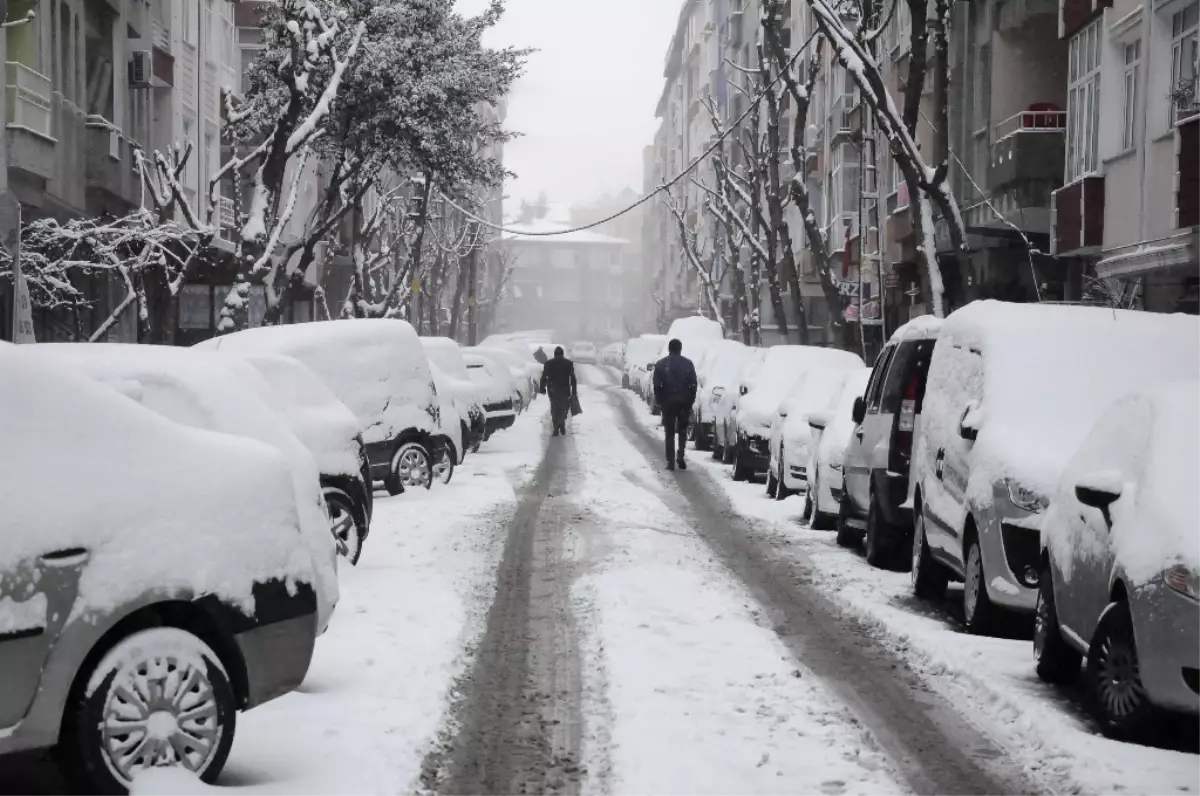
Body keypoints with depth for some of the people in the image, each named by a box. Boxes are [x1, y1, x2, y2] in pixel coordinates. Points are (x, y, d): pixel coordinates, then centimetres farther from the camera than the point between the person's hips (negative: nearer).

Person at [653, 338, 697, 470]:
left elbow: (657, 385, -3)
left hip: (668, 401, -1)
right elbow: (693, 385, 0)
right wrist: (691, 400, 6)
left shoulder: (660, 364, 0)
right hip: (684, 401, 1)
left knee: (670, 432, 5)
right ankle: (680, 456, -2)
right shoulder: (688, 364, 2)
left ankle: (671, 461, 1)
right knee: (682, 430, 14)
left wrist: (659, 400, 6)